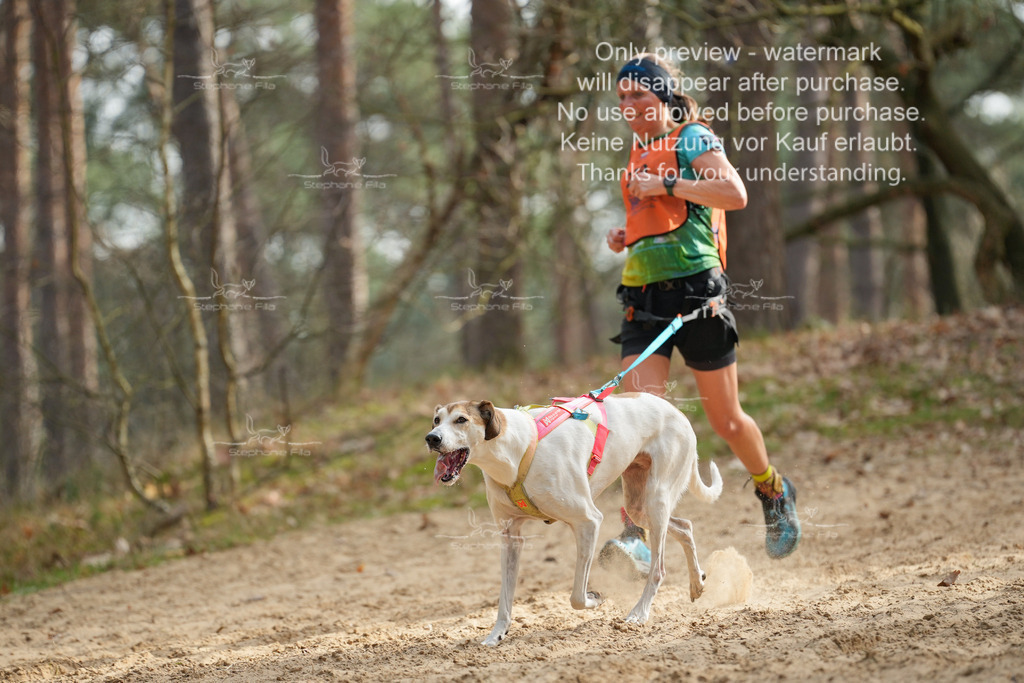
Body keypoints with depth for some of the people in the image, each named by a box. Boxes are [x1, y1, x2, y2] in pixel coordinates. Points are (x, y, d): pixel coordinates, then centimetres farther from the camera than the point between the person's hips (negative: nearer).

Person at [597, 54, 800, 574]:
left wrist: (666, 184, -19)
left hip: (695, 290, -6)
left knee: (725, 419, 5)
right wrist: (625, 234, 13)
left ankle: (774, 492, 33)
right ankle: (636, 536, -21)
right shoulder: (639, 149, 18)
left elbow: (735, 194, -19)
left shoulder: (693, 138, -4)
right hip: (643, 294, 6)